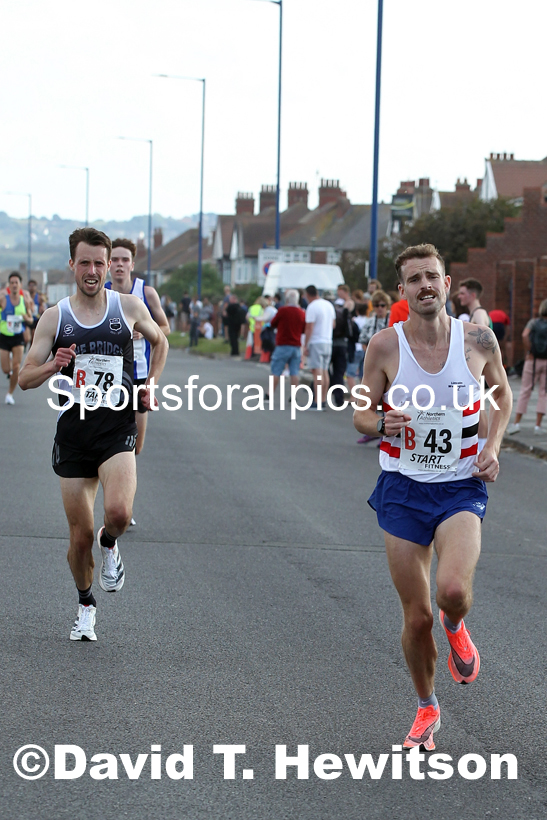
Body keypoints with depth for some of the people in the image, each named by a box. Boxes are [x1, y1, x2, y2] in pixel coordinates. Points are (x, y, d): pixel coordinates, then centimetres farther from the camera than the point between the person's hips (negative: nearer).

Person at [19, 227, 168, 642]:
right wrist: (53, 365, -16)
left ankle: (110, 545, 10)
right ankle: (86, 606, 27)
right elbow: (25, 378, 4)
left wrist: (149, 386, 10)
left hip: (118, 427, -1)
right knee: (81, 535, 3)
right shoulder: (54, 318, 4)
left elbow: (160, 342, 23)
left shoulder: (129, 307, 4)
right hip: (74, 432, 1)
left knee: (118, 511, -26)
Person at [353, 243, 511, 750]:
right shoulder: (385, 345, -7)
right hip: (402, 489, 1)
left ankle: (455, 628, 12)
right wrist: (383, 424, -20)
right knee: (416, 616, 3)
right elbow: (362, 414, 3)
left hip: (460, 486, 0)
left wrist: (492, 446, -3)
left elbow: (501, 394, 13)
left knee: (453, 589, -26)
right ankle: (426, 709, 27)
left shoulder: (478, 339, -5)